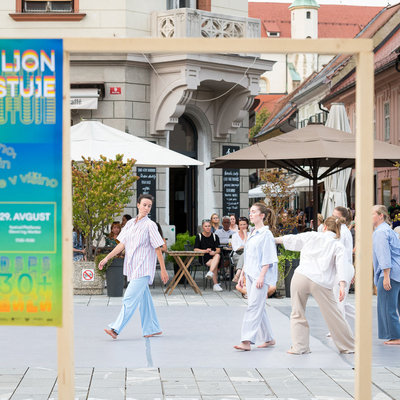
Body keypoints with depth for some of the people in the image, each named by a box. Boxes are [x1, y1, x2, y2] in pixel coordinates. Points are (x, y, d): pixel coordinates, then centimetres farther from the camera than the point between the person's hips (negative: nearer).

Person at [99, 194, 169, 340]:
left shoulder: (150, 225, -8)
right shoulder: (130, 223, 11)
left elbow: (158, 248, -7)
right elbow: (122, 244, 14)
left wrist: (163, 270, -8)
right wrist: (107, 258, 7)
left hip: (143, 268, -7)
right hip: (132, 267, 7)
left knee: (130, 298, -12)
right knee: (144, 298, 12)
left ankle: (116, 328, -16)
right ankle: (152, 328, 19)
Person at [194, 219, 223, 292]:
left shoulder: (214, 236, 11)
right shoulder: (199, 236, 7)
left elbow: (218, 250, 2)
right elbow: (196, 249, -1)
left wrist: (214, 252, -22)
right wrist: (205, 251, -18)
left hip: (213, 256, 2)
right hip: (204, 258, -2)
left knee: (218, 256, -35)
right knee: (215, 264, -32)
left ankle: (210, 273, -49)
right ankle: (216, 284, -36)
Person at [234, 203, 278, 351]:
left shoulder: (266, 234, -9)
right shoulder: (252, 234, 17)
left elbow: (268, 258, -14)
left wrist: (261, 276, -19)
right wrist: (242, 274, 20)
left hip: (260, 276, -9)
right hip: (250, 276, 9)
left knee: (253, 307, -13)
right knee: (259, 308, 11)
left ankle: (247, 341, -18)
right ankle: (268, 339, 20)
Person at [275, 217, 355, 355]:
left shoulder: (312, 236, 13)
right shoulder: (338, 246, 9)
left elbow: (293, 239, 24)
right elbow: (341, 265, -5)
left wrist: (274, 239, 39)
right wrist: (342, 286, -14)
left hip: (300, 277, 1)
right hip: (320, 283, -1)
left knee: (297, 314, 13)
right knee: (333, 316, 7)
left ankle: (299, 346, 10)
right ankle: (348, 347, 17)